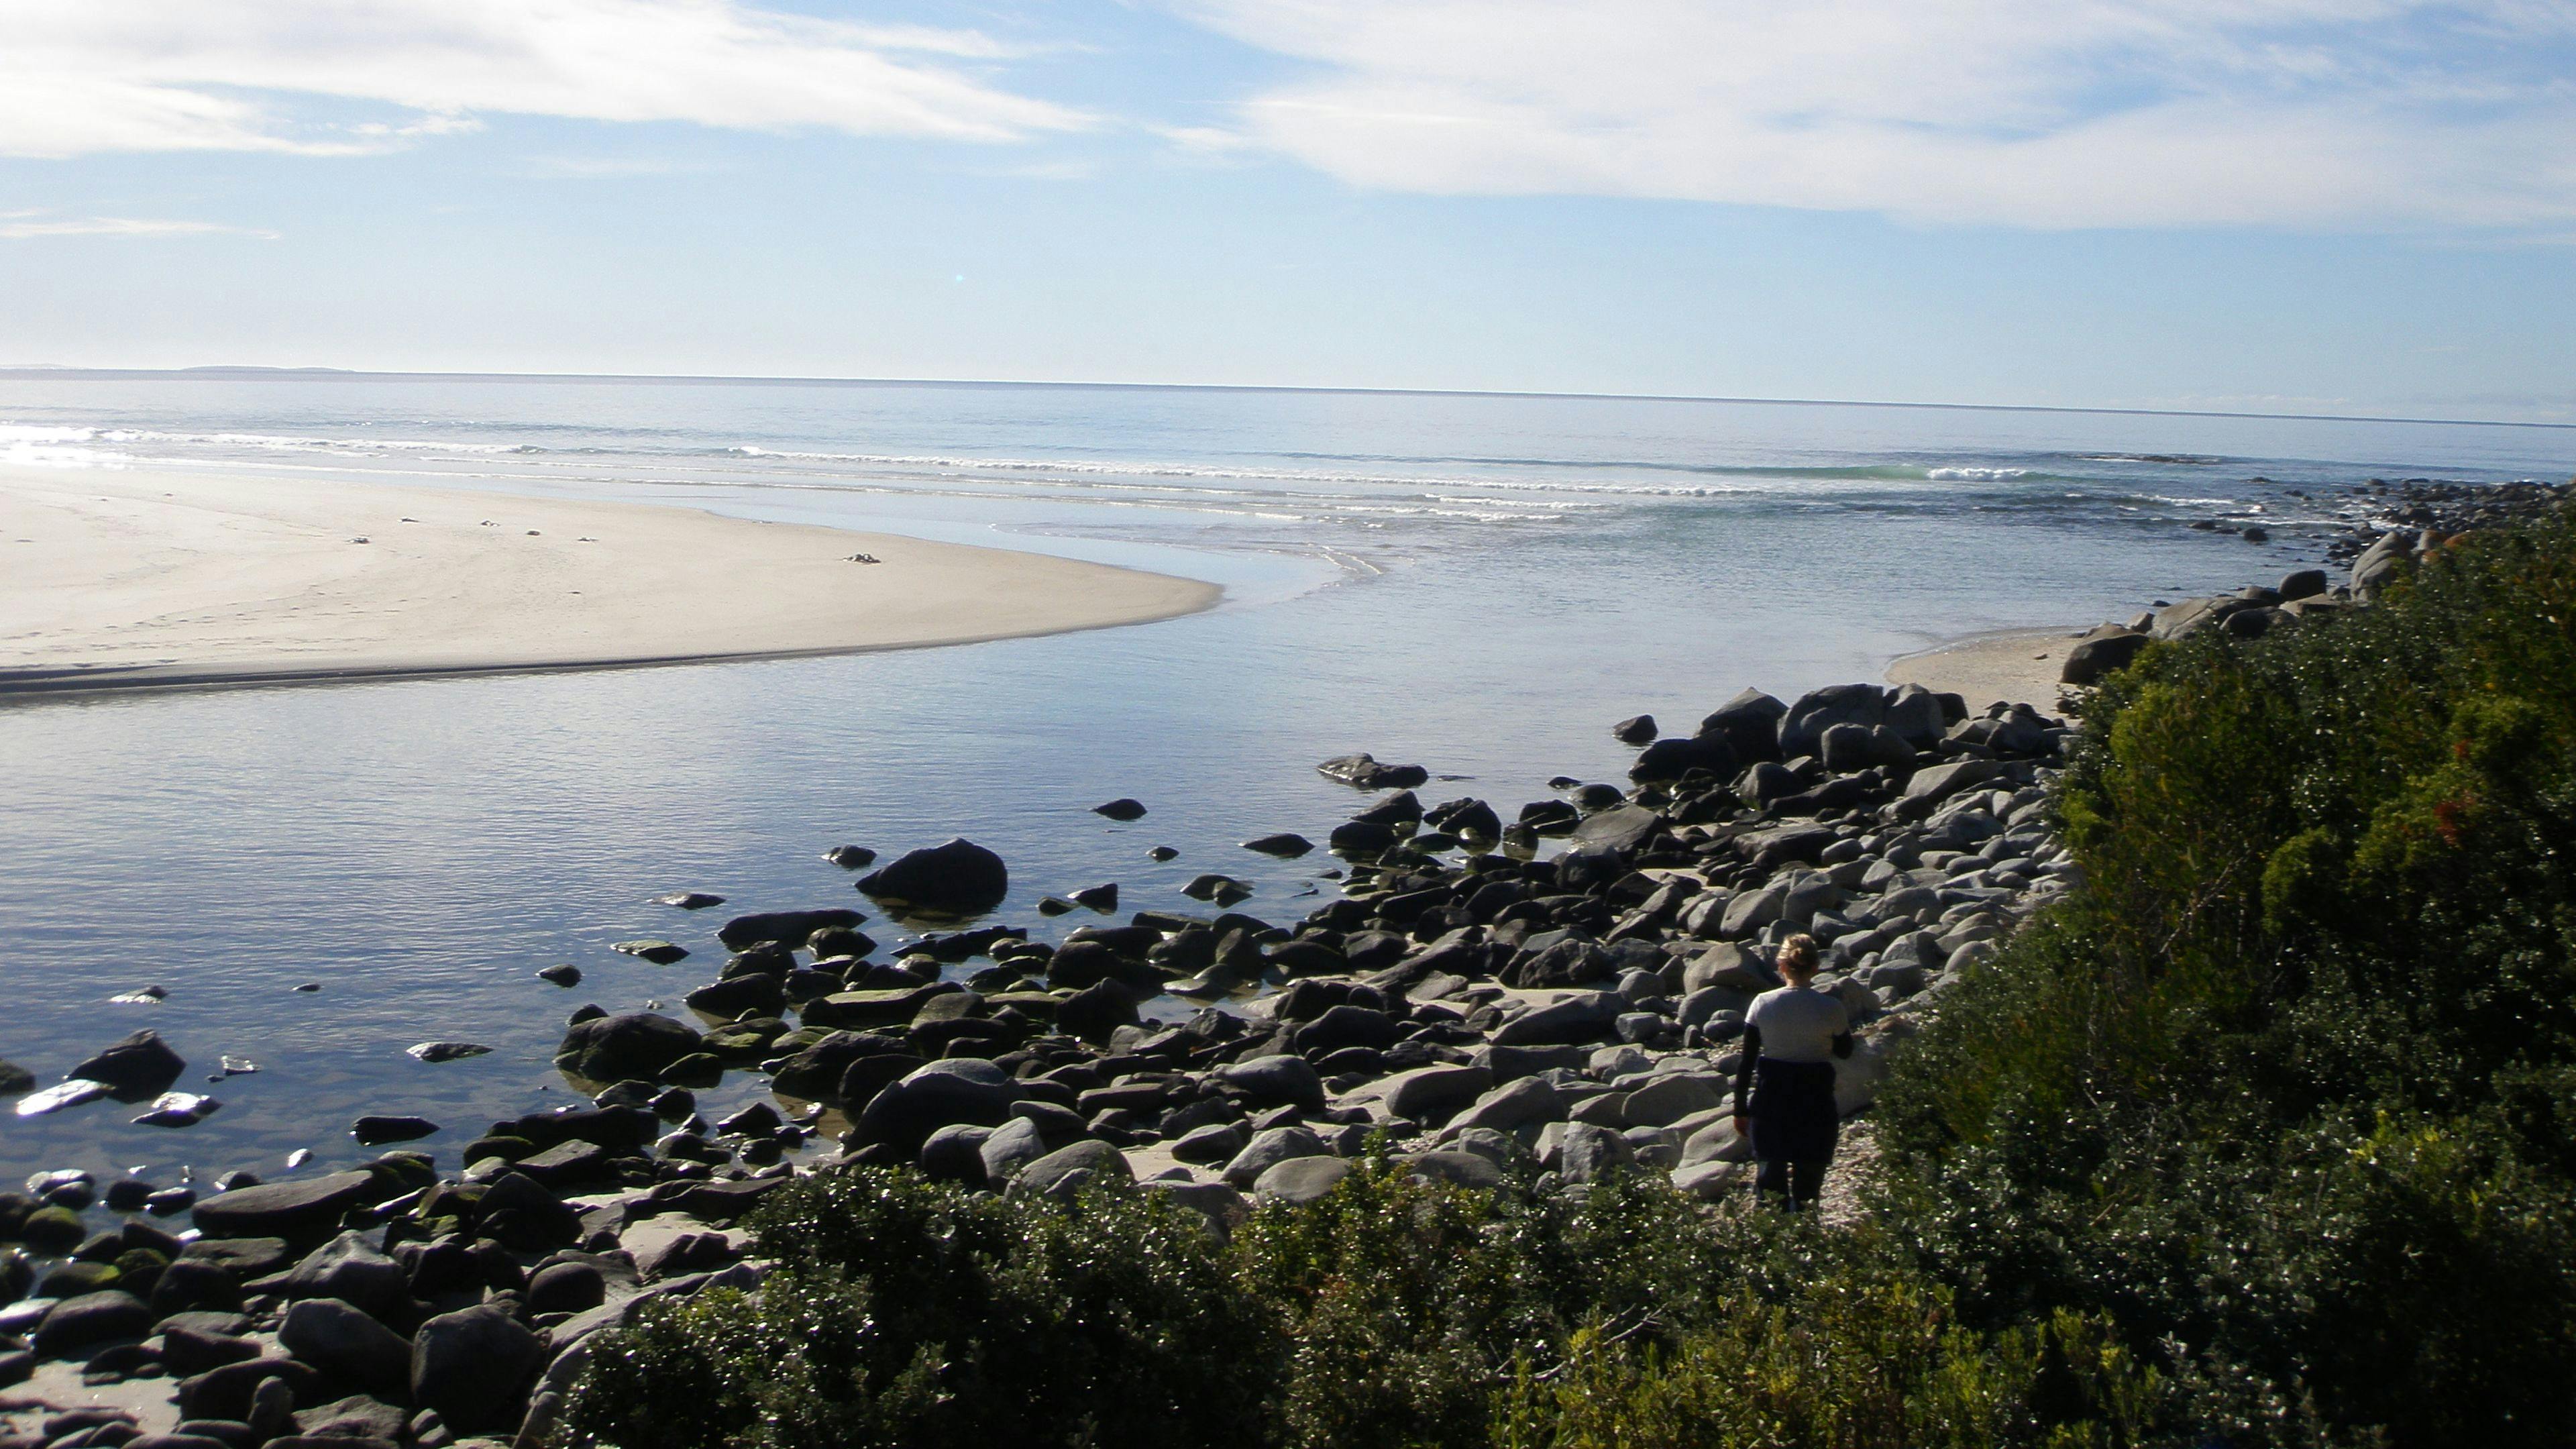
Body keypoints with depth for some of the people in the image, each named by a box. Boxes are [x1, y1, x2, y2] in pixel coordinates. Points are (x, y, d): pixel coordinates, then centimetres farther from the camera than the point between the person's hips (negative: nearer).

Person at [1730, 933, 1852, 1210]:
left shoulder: (1762, 1004, -7)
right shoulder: (1831, 1009, -9)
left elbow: (1746, 1062, -3)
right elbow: (1845, 1051, 8)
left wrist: (1740, 1109, 5)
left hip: (1770, 1103, 1)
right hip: (1815, 1104, -1)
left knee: (1768, 1184, 12)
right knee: (1806, 1191, 8)